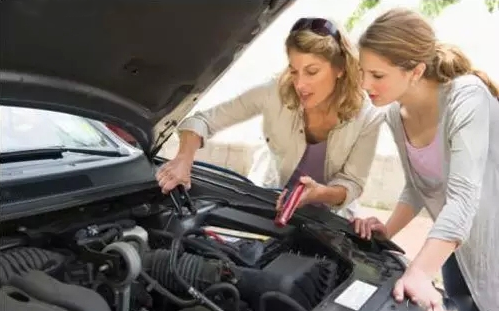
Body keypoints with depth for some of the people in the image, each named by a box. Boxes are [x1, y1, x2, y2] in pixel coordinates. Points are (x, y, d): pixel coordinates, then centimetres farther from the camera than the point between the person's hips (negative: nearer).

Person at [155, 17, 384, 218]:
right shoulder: (275, 93, -27)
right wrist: (184, 160, -42)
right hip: (266, 196, -1)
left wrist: (320, 193, -39)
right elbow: (204, 119, -24)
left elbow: (352, 183, -17)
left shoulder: (367, 117, -23)